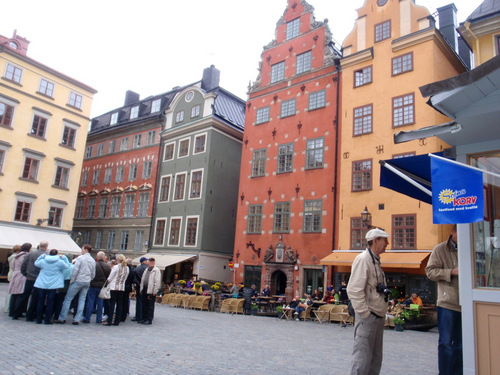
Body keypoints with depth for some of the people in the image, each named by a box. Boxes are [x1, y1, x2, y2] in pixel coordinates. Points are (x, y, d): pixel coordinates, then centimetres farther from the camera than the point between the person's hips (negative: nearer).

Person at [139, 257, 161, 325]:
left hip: (151, 291, -7)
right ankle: (144, 318, 22)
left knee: (150, 306, -1)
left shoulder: (156, 270, -7)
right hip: (144, 289, 7)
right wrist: (141, 289, 13)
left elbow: (157, 282, -11)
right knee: (144, 305, 13)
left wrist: (155, 291, -14)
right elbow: (142, 280, 20)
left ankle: (149, 320, 5)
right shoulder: (146, 270, 17)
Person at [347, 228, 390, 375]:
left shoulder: (376, 261, 16)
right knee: (362, 357, -6)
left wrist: (381, 313, 15)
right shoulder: (363, 259, -14)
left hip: (378, 317, 10)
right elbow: (354, 290, -22)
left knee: (376, 358, 16)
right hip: (368, 317, -10)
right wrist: (365, 313, -20)